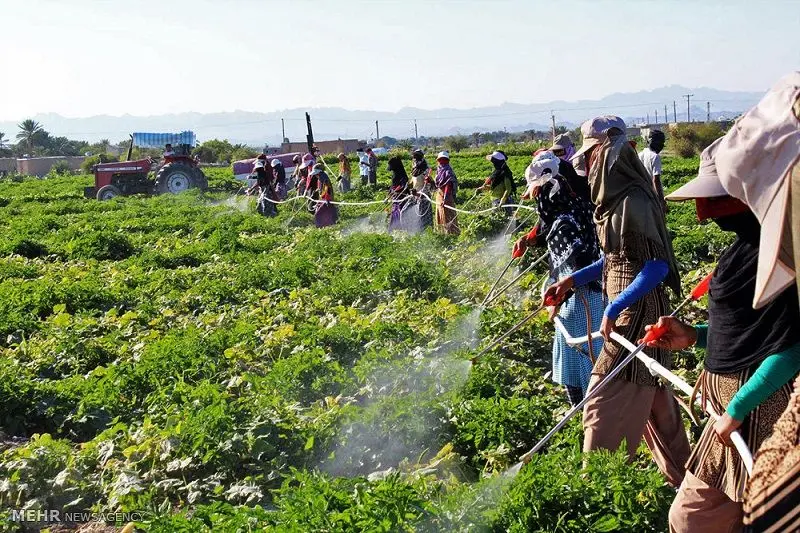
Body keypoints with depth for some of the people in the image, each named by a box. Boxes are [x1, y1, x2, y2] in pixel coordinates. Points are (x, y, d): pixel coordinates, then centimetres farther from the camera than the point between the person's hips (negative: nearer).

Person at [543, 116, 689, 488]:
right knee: (652, 401, 19)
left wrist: (614, 309, -25)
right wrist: (573, 280, 11)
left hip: (635, 312, -10)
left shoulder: (632, 201, -20)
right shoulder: (615, 198, 9)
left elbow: (658, 264, -23)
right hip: (625, 308, 10)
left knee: (605, 401, -4)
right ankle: (680, 478, 34)